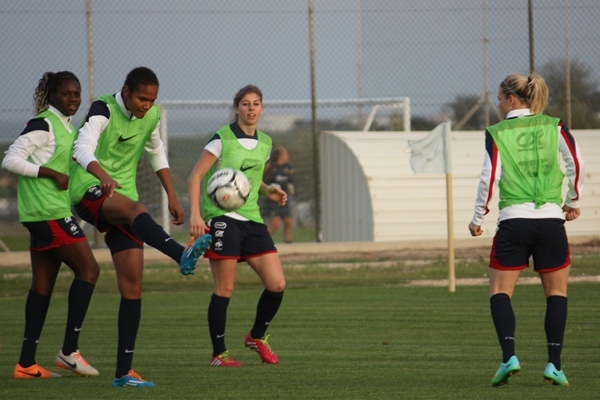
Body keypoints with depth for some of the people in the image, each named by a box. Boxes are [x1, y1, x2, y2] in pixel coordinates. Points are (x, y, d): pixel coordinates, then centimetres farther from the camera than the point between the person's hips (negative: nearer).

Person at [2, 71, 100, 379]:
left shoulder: (65, 126, 17)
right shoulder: (43, 125, -11)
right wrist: (54, 175, -18)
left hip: (45, 215, 9)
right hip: (49, 211, -9)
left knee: (43, 285, 7)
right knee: (88, 269, -10)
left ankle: (26, 363, 8)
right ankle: (69, 350, -9)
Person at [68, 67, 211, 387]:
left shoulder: (150, 115, 7)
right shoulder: (103, 111, -13)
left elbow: (157, 153, 25)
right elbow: (82, 149, -30)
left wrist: (172, 197, 18)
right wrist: (102, 175, -50)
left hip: (120, 206, 7)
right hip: (88, 192, -7)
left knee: (132, 286, -2)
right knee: (135, 209, -40)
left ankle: (123, 372, 1)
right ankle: (181, 255, -68)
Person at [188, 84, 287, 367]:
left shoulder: (265, 143, 13)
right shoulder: (222, 139, -5)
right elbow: (196, 176, -6)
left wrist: (268, 191, 6)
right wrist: (195, 213, -18)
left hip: (252, 219, 6)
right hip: (222, 217, -6)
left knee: (277, 284, -3)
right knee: (224, 289, -6)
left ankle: (257, 336, 19)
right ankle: (218, 354, 6)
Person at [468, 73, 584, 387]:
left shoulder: (496, 134, 0)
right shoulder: (553, 126, 5)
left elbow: (490, 177, -5)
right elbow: (576, 163, 3)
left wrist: (477, 218, 5)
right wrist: (573, 202, 17)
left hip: (513, 222, -2)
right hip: (551, 220, 2)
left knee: (500, 291, 8)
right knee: (556, 293, 12)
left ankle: (509, 356, -12)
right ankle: (554, 364, 3)